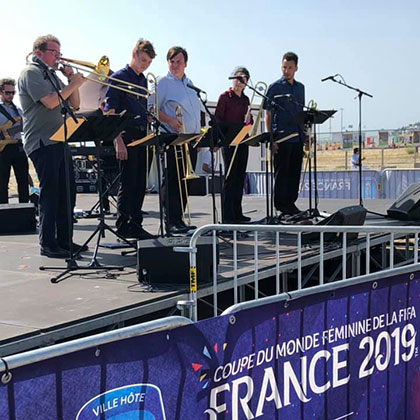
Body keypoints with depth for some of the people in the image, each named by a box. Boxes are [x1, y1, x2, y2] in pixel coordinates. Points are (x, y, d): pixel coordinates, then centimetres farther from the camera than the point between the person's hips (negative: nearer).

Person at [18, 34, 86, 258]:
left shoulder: (51, 74, 21)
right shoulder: (31, 72, -6)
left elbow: (74, 104, 19)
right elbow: (51, 101, -20)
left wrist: (71, 80, 6)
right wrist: (74, 83, -11)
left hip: (59, 141, 9)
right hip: (42, 142, -9)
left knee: (67, 191, 9)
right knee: (50, 192, -7)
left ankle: (65, 240, 17)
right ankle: (48, 244, 0)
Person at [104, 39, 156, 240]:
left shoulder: (143, 80, 17)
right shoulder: (118, 77, -6)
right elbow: (110, 112, -12)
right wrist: (118, 141, -19)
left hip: (142, 136, 7)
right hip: (127, 136, -7)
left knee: (140, 183, 9)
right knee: (128, 182, -5)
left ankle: (135, 225, 16)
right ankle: (122, 226, 3)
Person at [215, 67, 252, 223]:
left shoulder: (245, 99, 15)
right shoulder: (225, 96, -3)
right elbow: (218, 118, -7)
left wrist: (249, 122, -3)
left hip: (242, 141, 6)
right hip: (229, 140, -6)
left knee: (240, 177, 7)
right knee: (230, 176, -8)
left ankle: (237, 213, 14)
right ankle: (227, 215, -5)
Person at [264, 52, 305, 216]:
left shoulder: (300, 87, 14)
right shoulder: (275, 87, -3)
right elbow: (268, 114, -5)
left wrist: (304, 133, 14)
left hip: (297, 137, 6)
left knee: (294, 172, 9)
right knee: (281, 172, -1)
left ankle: (290, 203, 17)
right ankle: (280, 205, 7)